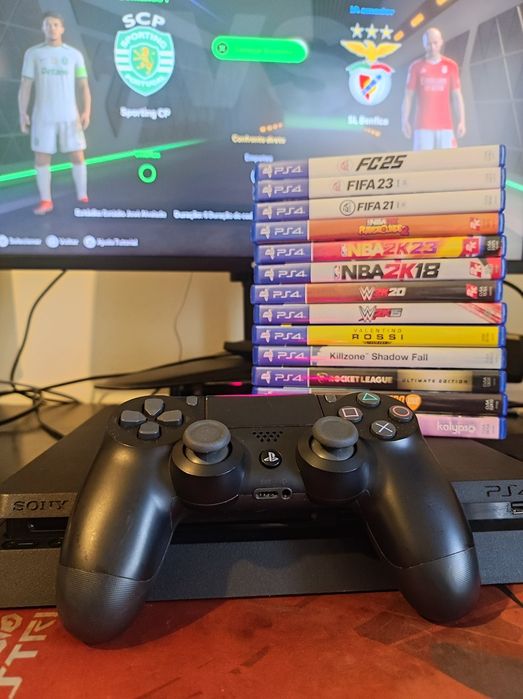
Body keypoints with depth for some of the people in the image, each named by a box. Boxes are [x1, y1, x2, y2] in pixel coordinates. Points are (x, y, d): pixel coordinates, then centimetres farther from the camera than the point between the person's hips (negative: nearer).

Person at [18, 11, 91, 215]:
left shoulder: (75, 54, 6)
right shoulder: (32, 53, 5)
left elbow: (84, 87, 3)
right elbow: (25, 86, 3)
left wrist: (87, 112, -12)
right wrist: (22, 114, -6)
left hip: (69, 116, 0)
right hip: (43, 116, 0)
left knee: (77, 157, -3)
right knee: (41, 159, -1)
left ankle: (83, 199, 10)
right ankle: (45, 201, 8)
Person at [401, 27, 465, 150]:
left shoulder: (451, 66, 8)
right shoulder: (416, 67, 5)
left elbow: (457, 96, 7)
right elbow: (408, 96, 4)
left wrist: (461, 121, -1)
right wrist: (405, 120, -6)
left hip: (445, 125, 2)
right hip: (423, 125, -1)